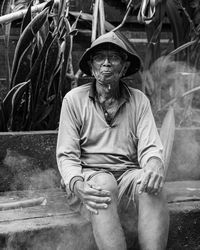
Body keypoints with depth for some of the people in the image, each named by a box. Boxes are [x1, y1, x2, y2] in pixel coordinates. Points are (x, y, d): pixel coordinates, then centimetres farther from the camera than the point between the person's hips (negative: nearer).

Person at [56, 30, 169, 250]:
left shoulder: (139, 100, 5)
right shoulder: (73, 99, 0)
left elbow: (150, 148, -2)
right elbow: (67, 155, -4)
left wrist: (154, 167, -27)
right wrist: (78, 185, -25)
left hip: (130, 171, 2)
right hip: (91, 172, -2)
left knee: (153, 187, -31)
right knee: (104, 186, -36)